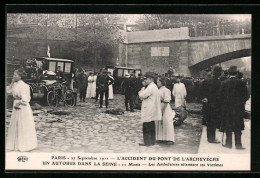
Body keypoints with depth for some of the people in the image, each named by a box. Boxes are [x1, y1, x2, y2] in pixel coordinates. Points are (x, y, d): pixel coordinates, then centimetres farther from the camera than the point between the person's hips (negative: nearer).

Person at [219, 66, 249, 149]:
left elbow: (220, 95, -3)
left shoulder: (224, 83, -6)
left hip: (227, 107, 0)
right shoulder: (241, 82, -7)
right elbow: (245, 95, -5)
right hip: (238, 108, 0)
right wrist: (241, 103, 9)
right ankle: (238, 144, 7)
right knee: (238, 127, 7)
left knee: (228, 127, 9)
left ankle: (229, 143, 12)